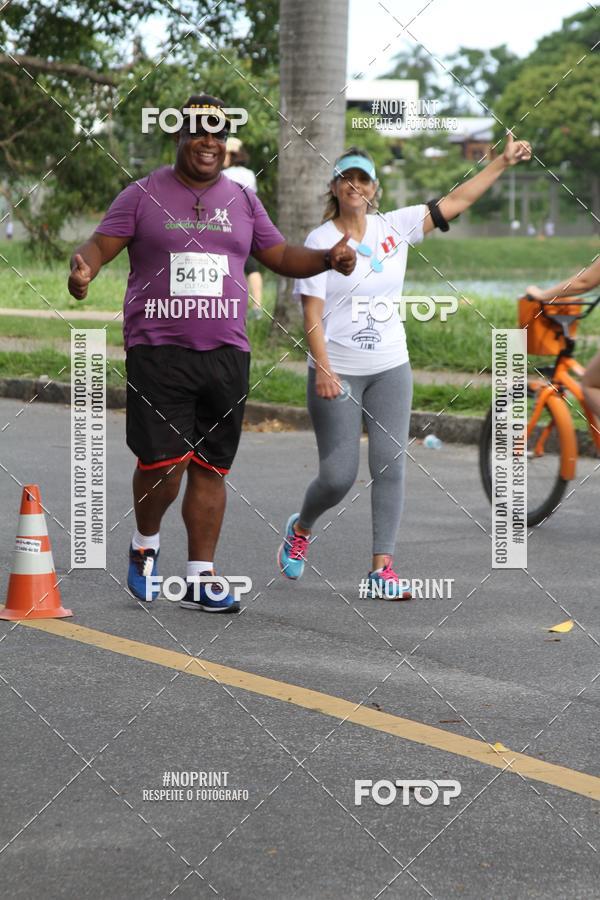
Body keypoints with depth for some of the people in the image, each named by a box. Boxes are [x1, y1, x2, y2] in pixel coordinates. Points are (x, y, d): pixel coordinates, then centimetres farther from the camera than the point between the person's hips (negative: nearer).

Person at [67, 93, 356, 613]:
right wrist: (82, 267, -24)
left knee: (210, 468, 4)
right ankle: (146, 543, 16)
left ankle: (200, 579, 12)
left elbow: (281, 257, 18)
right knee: (163, 462, -13)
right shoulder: (144, 195, 3)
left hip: (226, 354, 4)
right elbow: (100, 246, -1)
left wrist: (328, 258, 0)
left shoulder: (242, 201, 14)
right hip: (158, 350, -4)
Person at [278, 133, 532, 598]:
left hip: (390, 369, 4)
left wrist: (503, 162, 1)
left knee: (391, 466, -4)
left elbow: (455, 202, 5)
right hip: (337, 372, -4)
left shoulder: (394, 228, 4)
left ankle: (382, 566, 1)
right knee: (338, 476, -5)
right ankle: (301, 529, 26)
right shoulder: (320, 240, -6)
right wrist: (322, 368, -21)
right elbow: (312, 312, -11)